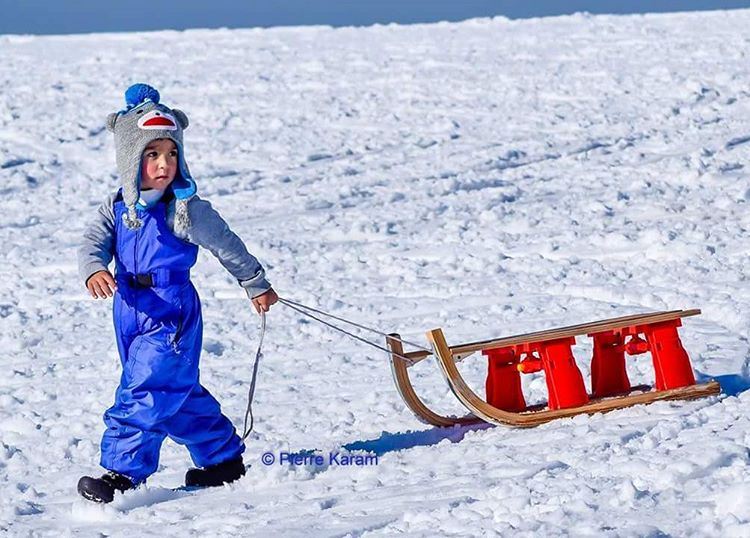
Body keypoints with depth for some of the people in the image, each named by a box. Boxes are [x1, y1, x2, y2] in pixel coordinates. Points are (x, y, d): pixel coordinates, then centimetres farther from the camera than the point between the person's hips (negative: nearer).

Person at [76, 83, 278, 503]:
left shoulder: (187, 210, -11)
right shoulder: (117, 209, 3)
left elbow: (227, 246, 2)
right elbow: (94, 243, -8)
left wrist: (257, 285, 14)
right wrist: (95, 270, -32)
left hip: (172, 315, -6)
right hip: (131, 315, 6)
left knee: (144, 395, -14)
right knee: (179, 394, 17)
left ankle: (124, 472, -10)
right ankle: (224, 457, 32)